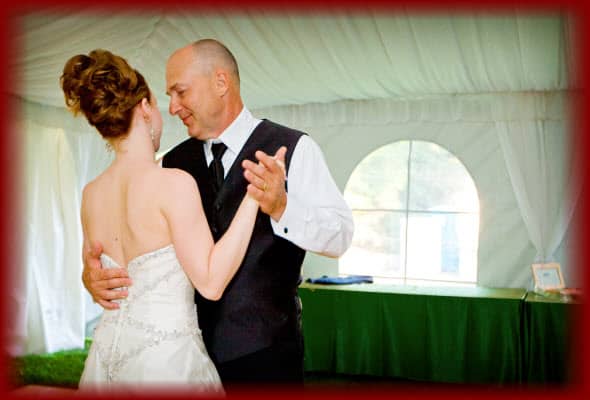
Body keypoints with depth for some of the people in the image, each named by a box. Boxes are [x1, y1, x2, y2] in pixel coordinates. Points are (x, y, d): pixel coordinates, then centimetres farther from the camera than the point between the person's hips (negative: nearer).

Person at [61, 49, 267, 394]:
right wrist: (253, 196, -18)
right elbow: (211, 282, -18)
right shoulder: (174, 183, -18)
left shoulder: (91, 194, 1)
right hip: (165, 352, -6)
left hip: (108, 350, 6)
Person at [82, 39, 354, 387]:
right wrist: (93, 272, -14)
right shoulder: (174, 162, 7)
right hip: (188, 349, 4)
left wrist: (281, 207, -32)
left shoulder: (294, 149, -6)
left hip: (265, 352, -4)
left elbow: (340, 235, -14)